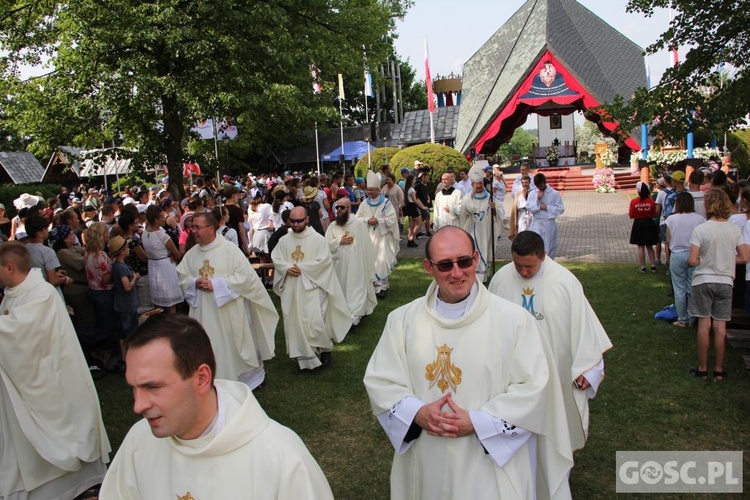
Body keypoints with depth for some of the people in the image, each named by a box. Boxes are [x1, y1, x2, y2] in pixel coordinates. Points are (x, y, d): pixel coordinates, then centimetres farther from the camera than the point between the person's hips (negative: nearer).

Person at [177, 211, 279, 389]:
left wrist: (216, 285, -19)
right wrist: (195, 283, -12)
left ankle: (247, 377, 30)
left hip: (229, 311, -4)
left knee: (233, 347, 9)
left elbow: (245, 275, -16)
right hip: (204, 312, 4)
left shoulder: (229, 249, -11)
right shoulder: (191, 254, 4)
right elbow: (182, 277, 11)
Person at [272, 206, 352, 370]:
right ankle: (302, 355, 18)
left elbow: (324, 260, -12)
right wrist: (287, 268, -13)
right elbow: (276, 259, 7)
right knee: (294, 322, 5)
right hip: (291, 288, 4)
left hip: (311, 286, -4)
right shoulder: (284, 240, 8)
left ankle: (325, 349, 17)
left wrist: (302, 268, -15)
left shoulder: (317, 239, -5)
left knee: (315, 320, -9)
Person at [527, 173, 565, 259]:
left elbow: (561, 209, -6)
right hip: (536, 224, 1)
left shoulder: (554, 194, -4)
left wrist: (547, 207, -12)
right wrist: (537, 199, -13)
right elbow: (528, 207, -4)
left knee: (549, 247, 8)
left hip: (549, 224, -1)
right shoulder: (533, 194, 3)